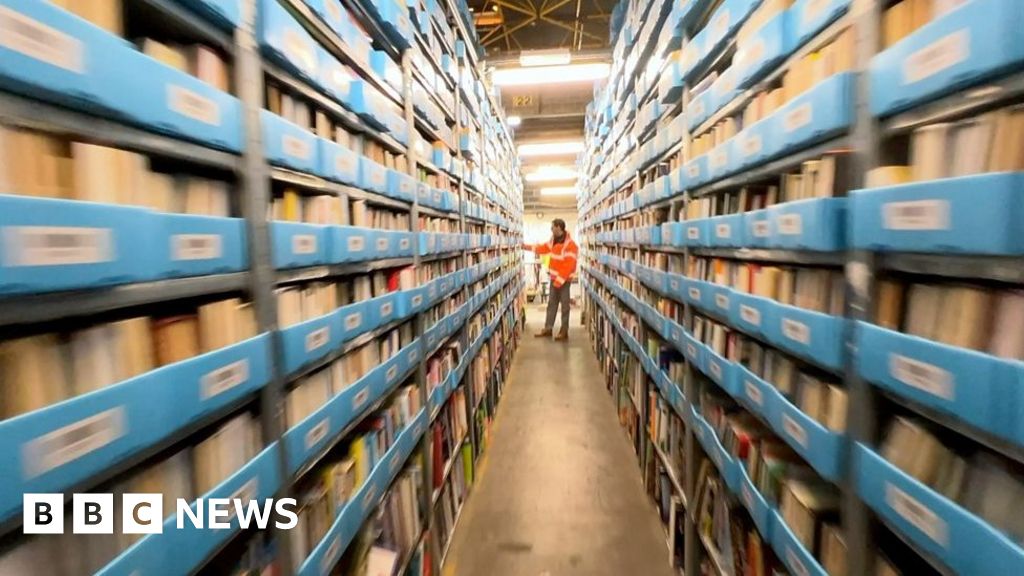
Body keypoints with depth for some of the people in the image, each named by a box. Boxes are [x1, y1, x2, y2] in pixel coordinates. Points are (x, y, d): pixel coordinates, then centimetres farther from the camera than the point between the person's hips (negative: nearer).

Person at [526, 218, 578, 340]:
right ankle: (547, 329, 19)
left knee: (564, 305, 0)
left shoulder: (570, 245, -20)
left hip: (564, 280, -9)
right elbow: (544, 248, 21)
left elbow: (569, 266, -23)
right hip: (554, 277, 9)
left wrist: (560, 280, -23)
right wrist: (527, 247, 18)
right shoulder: (554, 240, 8)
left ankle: (564, 332, 8)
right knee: (551, 304, 12)